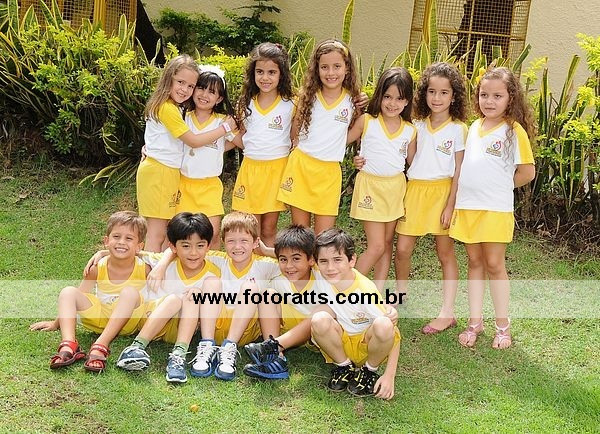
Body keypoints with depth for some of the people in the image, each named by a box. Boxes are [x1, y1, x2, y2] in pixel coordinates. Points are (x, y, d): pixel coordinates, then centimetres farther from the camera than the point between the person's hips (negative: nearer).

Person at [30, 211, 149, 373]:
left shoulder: (144, 268, -10)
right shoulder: (97, 268, -5)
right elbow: (79, 297, 7)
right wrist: (56, 323, 11)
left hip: (127, 322, -3)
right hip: (99, 318, 3)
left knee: (131, 292, -32)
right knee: (68, 292, -15)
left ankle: (101, 346, -40)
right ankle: (68, 345, -37)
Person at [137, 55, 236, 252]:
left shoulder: (174, 107, 15)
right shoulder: (167, 108, -16)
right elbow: (194, 141, -15)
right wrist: (225, 127, -7)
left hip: (170, 172, 10)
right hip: (158, 172, -10)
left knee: (168, 231, 11)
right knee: (157, 234, -8)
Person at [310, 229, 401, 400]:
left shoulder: (366, 290, -24)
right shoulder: (323, 281, -13)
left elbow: (393, 333, -20)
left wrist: (390, 376, -24)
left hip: (367, 344, -2)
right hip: (341, 343, 3)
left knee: (383, 325, -34)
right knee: (319, 320, -27)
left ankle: (369, 370, -5)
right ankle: (344, 366, -3)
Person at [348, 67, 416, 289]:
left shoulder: (410, 131, 1)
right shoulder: (366, 121, -7)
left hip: (396, 187, 4)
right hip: (371, 185, -4)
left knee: (387, 242, 9)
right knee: (376, 246, -8)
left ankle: (378, 293, 17)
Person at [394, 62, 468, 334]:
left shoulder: (457, 129, -3)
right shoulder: (417, 125, 8)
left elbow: (459, 170, -5)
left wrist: (451, 205, -10)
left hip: (441, 192, -4)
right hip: (414, 189, 4)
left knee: (445, 253, 4)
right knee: (402, 249, 3)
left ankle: (447, 312, 8)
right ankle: (400, 297, 26)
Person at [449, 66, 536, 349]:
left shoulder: (514, 130, -8)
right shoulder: (475, 127, 9)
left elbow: (527, 172, -6)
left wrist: (498, 187, 2)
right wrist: (478, 188, 8)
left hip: (495, 209, -5)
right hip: (467, 206, 5)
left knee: (494, 264, 1)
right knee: (475, 262, 11)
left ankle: (503, 326, 13)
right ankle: (475, 321, 19)